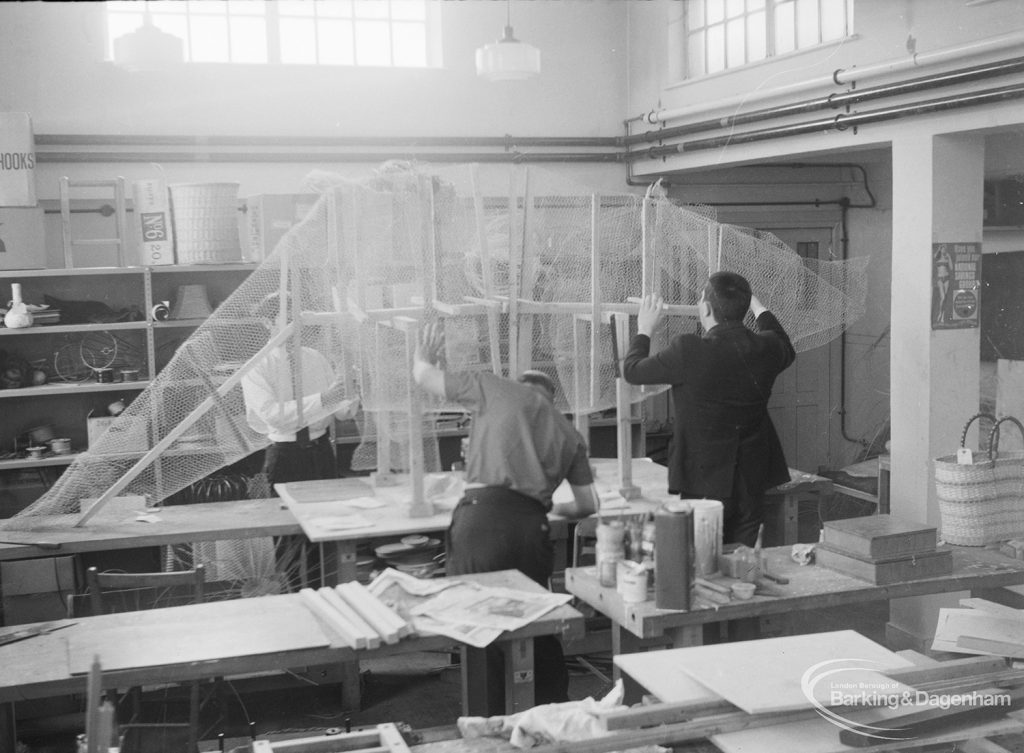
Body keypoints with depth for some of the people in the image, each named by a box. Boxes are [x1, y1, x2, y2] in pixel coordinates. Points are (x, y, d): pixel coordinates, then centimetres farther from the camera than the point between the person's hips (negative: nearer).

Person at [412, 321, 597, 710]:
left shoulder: (494, 388, 13)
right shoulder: (569, 433, 23)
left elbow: (425, 376, 20)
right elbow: (588, 505, 26)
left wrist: (423, 355, 43)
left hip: (483, 515, -3)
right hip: (532, 527, 4)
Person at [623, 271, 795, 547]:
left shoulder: (688, 350, -19)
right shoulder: (767, 347, -3)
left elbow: (632, 371, -4)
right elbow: (787, 350, 25)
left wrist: (644, 329, 13)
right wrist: (758, 307, 36)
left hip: (704, 482, -5)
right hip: (752, 483, 5)